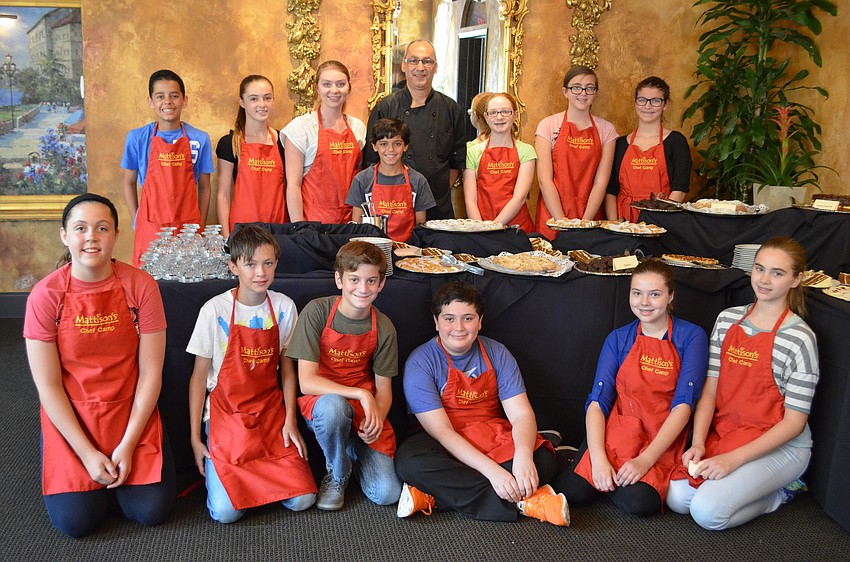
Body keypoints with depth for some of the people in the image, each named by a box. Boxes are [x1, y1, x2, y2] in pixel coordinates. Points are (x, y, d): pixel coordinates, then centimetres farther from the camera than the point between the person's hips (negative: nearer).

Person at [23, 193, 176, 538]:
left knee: (151, 511, -9)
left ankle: (117, 472, 23)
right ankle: (94, 469, 22)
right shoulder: (45, 295, -11)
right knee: (75, 521, -11)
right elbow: (48, 385, -8)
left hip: (132, 412, 0)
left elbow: (150, 372, -9)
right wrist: (86, 452, -13)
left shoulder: (140, 286, -11)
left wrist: (127, 446, -12)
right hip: (70, 418, 0)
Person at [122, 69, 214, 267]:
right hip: (150, 228, 0)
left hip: (188, 227, 0)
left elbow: (204, 187, 7)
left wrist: (200, 226, 4)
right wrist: (136, 221, 4)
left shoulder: (199, 139, 2)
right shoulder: (137, 138, 2)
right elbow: (129, 183, 11)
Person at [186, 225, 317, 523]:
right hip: (226, 412, -2)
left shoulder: (284, 307, -1)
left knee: (302, 499, -12)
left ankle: (257, 473, 16)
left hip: (271, 411, 2)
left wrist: (290, 420, -2)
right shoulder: (215, 310, -10)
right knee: (226, 512, -16)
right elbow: (199, 376, -3)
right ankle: (214, 469, 15)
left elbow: (287, 368, 7)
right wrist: (195, 437, -3)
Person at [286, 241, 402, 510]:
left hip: (365, 409, 2)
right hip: (321, 403, -2)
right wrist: (361, 394, -26)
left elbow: (383, 389, 2)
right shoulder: (317, 312, -14)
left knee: (386, 494, -14)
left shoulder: (383, 328, -4)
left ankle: (353, 451, 19)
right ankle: (337, 474, -8)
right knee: (333, 406, -40)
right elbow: (307, 382, -18)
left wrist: (377, 418, -20)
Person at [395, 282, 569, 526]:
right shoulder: (420, 362, -11)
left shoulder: (497, 354, 0)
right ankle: (522, 501, -31)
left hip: (494, 441, 3)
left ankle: (433, 496, -26)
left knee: (544, 459, -24)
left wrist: (523, 455, -31)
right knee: (409, 460, -35)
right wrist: (492, 470, -31)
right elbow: (442, 431, -19)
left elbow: (521, 414, -7)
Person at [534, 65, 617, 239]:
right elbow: (544, 179, -7)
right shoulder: (548, 125, 1)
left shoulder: (606, 129, 7)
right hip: (552, 217, -1)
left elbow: (601, 182, 0)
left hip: (590, 219, 2)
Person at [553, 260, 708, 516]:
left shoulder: (691, 337, -3)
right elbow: (598, 401, -2)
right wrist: (598, 457, -18)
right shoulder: (618, 339, 6)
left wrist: (646, 459, -20)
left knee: (639, 502, -28)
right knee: (571, 491, -19)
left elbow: (684, 403, -11)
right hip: (617, 430, 2)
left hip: (663, 439, -2)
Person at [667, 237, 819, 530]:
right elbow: (711, 389, 2)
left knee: (707, 511, -22)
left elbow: (794, 422, -14)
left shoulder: (799, 338, -14)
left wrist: (733, 458, -21)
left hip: (780, 446, -5)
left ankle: (778, 492, 6)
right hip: (723, 433, 5)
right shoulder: (728, 319, 3)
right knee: (677, 497, -13)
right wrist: (698, 443, -12)